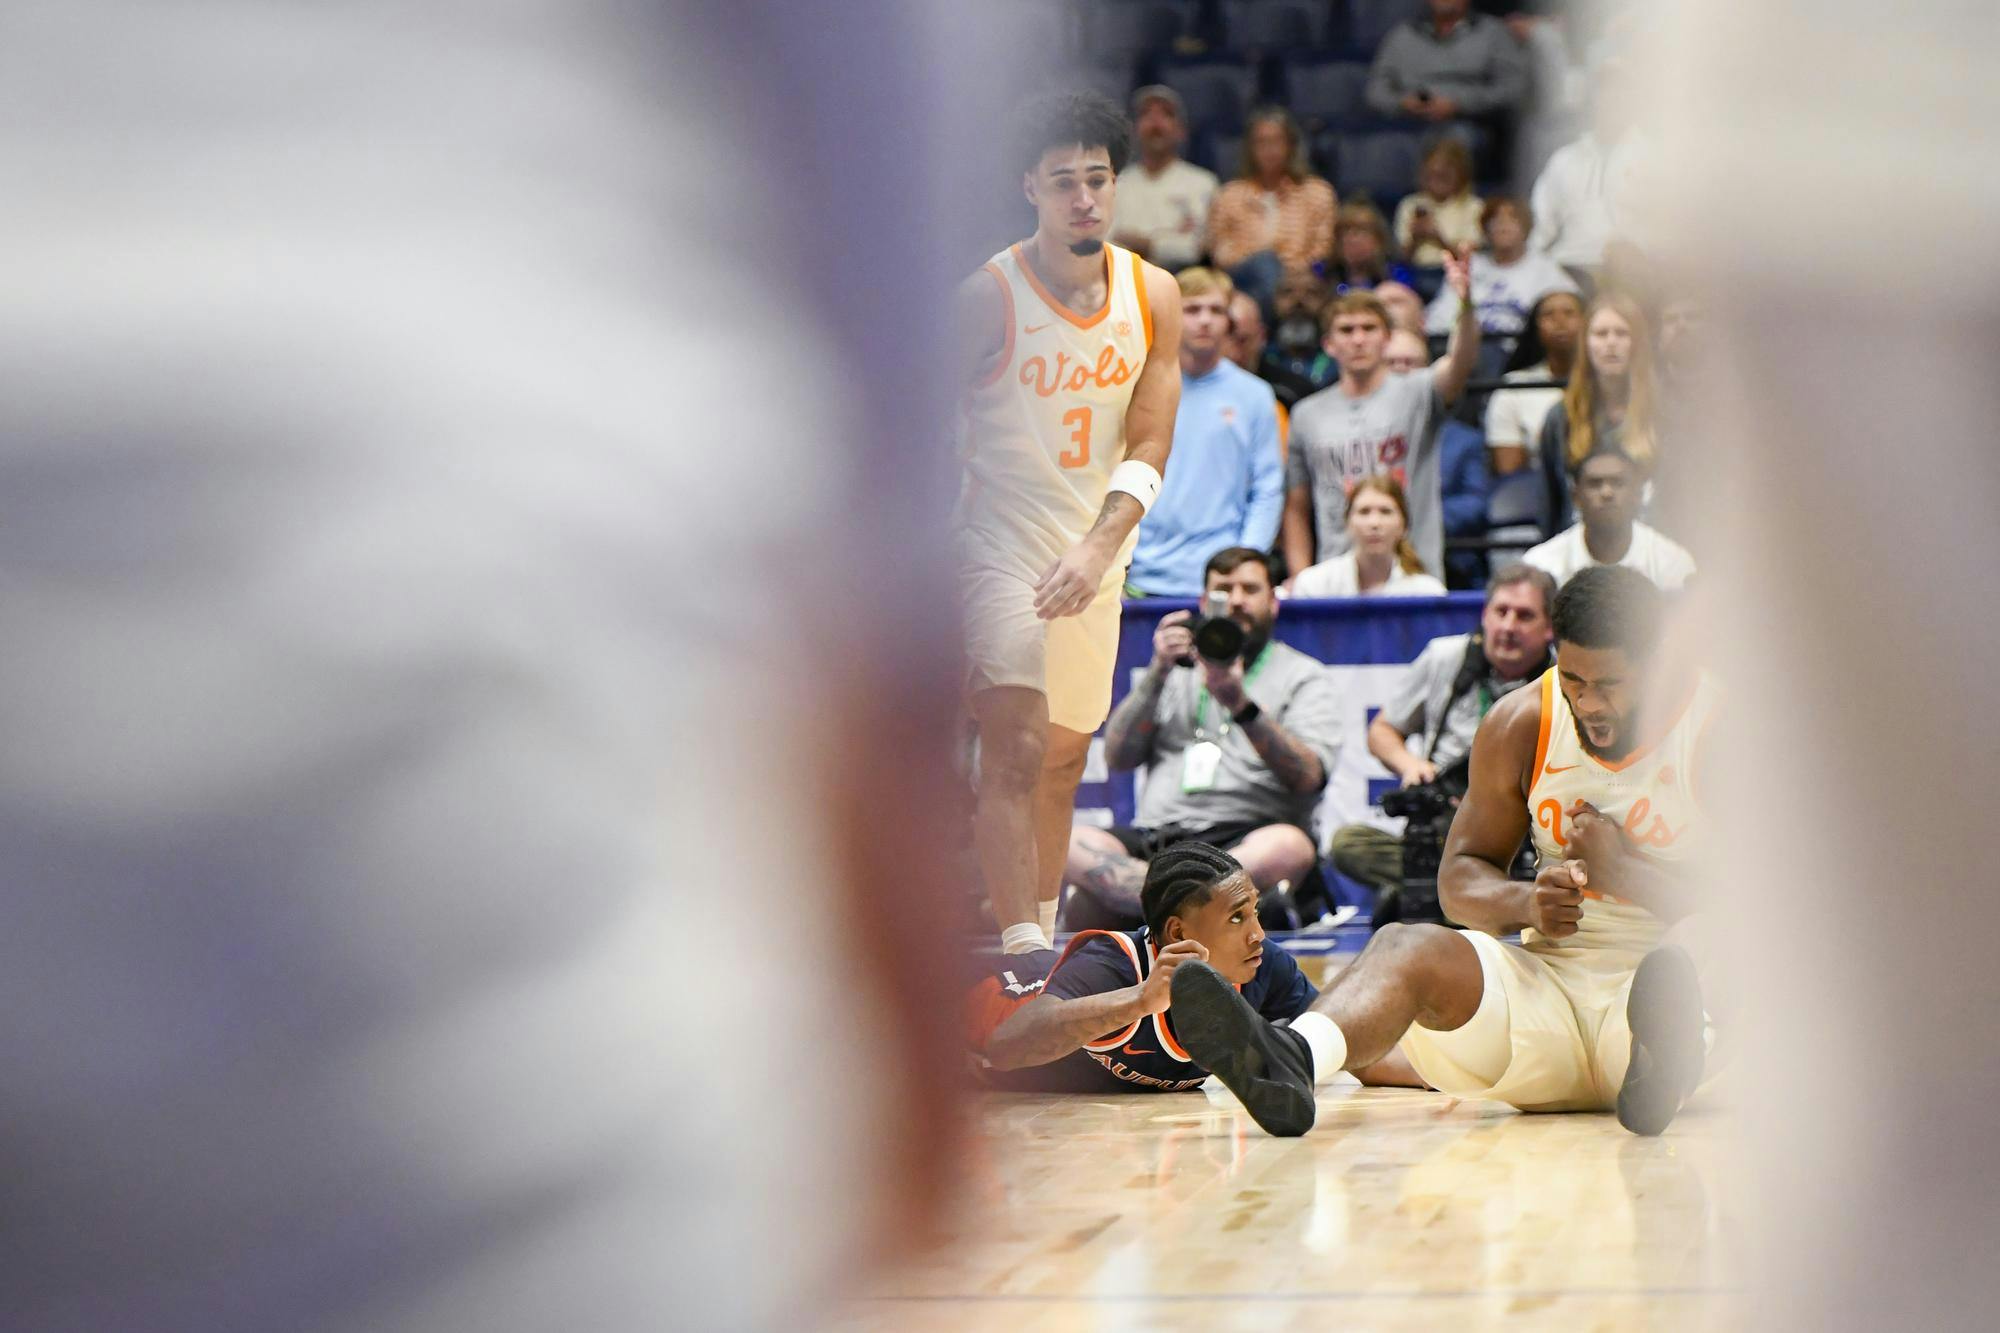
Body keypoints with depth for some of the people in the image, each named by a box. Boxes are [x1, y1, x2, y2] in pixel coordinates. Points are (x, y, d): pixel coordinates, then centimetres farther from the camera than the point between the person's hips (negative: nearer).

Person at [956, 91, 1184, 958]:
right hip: (998, 538, -5)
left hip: (1095, 551, 5)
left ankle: (1042, 942, 29)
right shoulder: (987, 294, -14)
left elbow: (1149, 447, -2)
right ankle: (1023, 959, -23)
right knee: (1015, 750, -18)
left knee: (1066, 759, 15)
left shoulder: (1153, 294, -1)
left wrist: (1097, 551, -17)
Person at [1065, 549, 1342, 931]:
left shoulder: (1305, 677, 15)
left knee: (1290, 847, -38)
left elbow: (1308, 776, -4)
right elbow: (1117, 758, 12)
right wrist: (1157, 673, 0)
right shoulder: (1179, 670, 26)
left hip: (1246, 839, -3)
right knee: (1072, 845, -28)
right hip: (1154, 840, 3)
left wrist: (1242, 705, -17)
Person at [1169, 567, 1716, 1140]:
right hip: (1549, 979, 3)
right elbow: (1460, 875, 10)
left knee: (1679, 969, -39)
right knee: (1406, 948, -26)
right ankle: (1289, 1057, -58)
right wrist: (1526, 904, -12)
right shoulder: (1520, 724, 6)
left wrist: (1622, 871, -16)